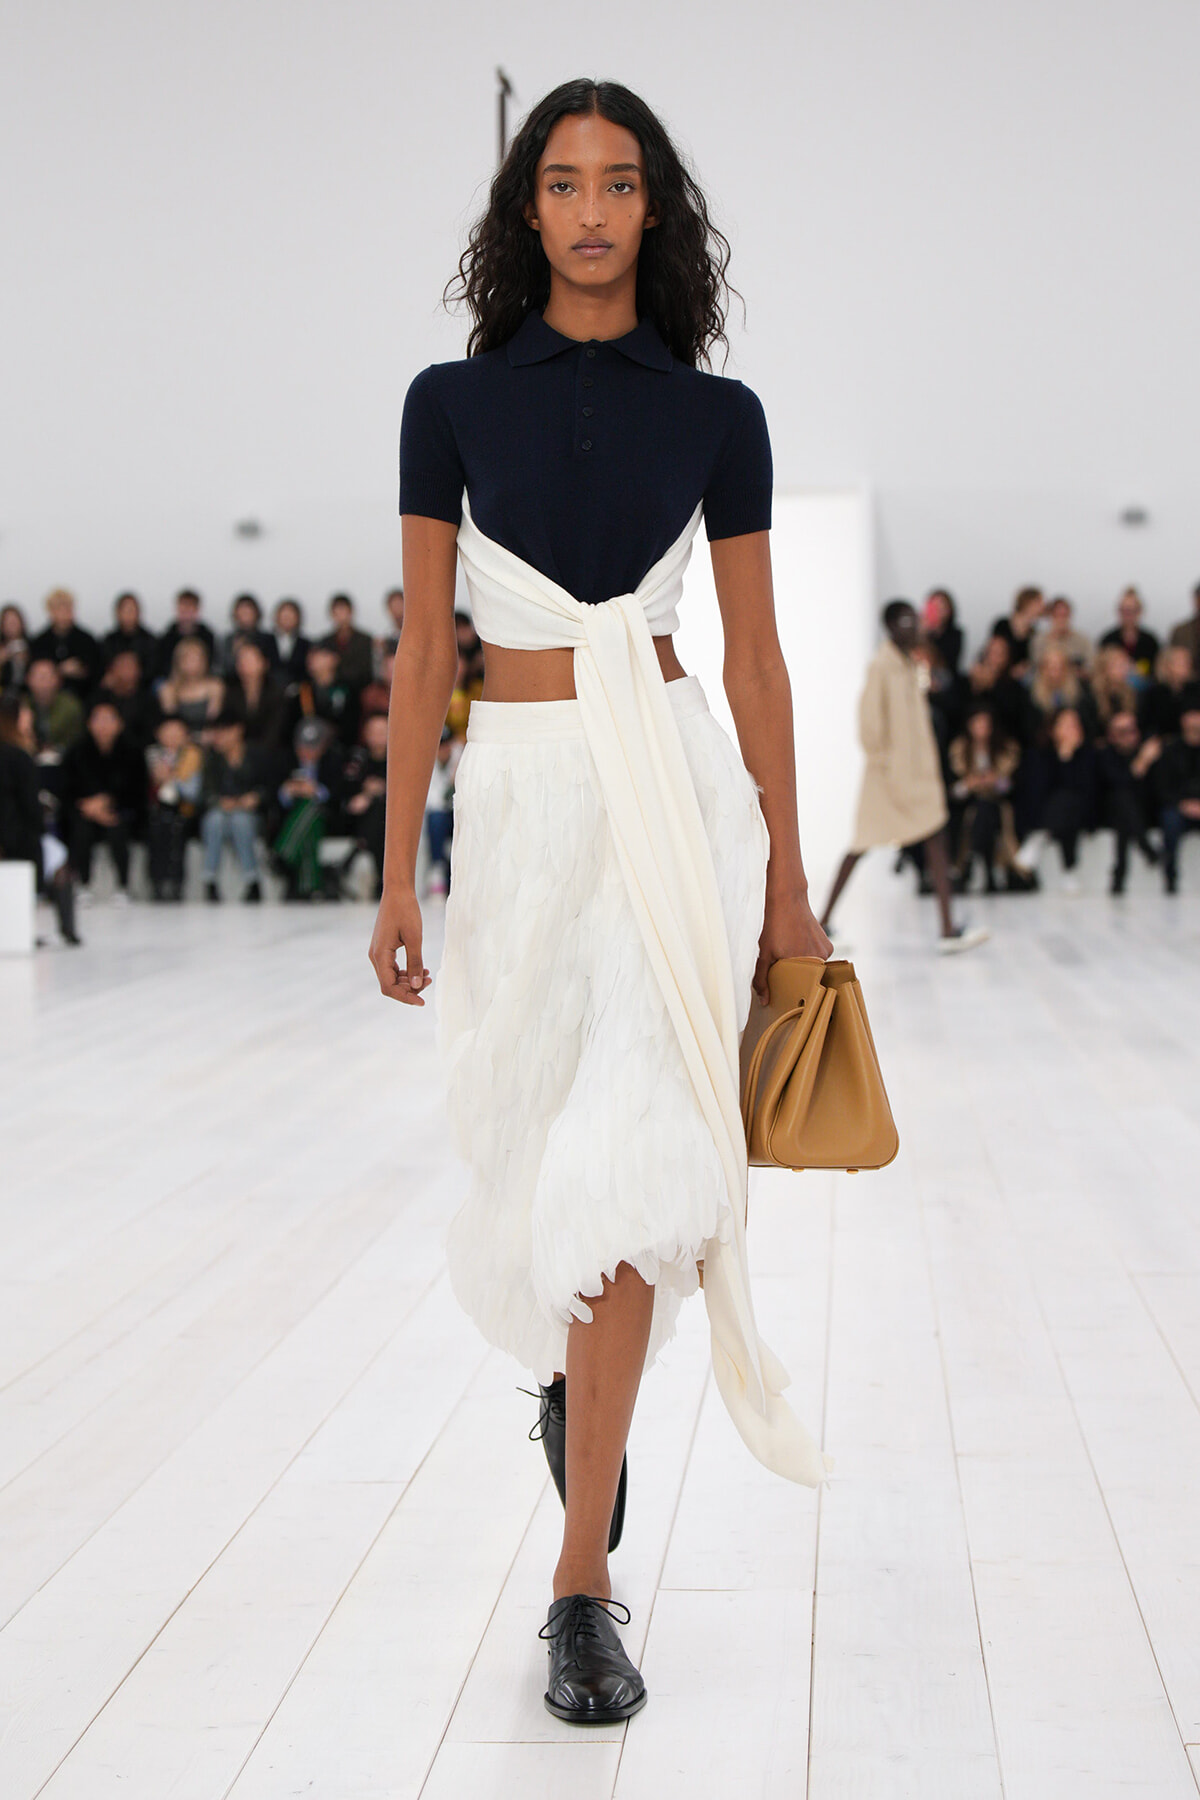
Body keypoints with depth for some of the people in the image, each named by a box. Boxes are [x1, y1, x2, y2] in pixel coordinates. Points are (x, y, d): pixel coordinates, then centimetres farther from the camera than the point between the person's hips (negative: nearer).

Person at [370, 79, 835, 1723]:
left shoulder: (716, 414, 4)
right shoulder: (456, 401, 5)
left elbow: (755, 655, 6)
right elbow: (424, 647, 4)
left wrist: (786, 877, 5)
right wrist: (398, 874, 1)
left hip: (674, 789, -1)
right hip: (519, 799, 1)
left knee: (627, 1150, -12)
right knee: (534, 1146, 11)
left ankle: (583, 1586, -7)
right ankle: (579, 1360, 47)